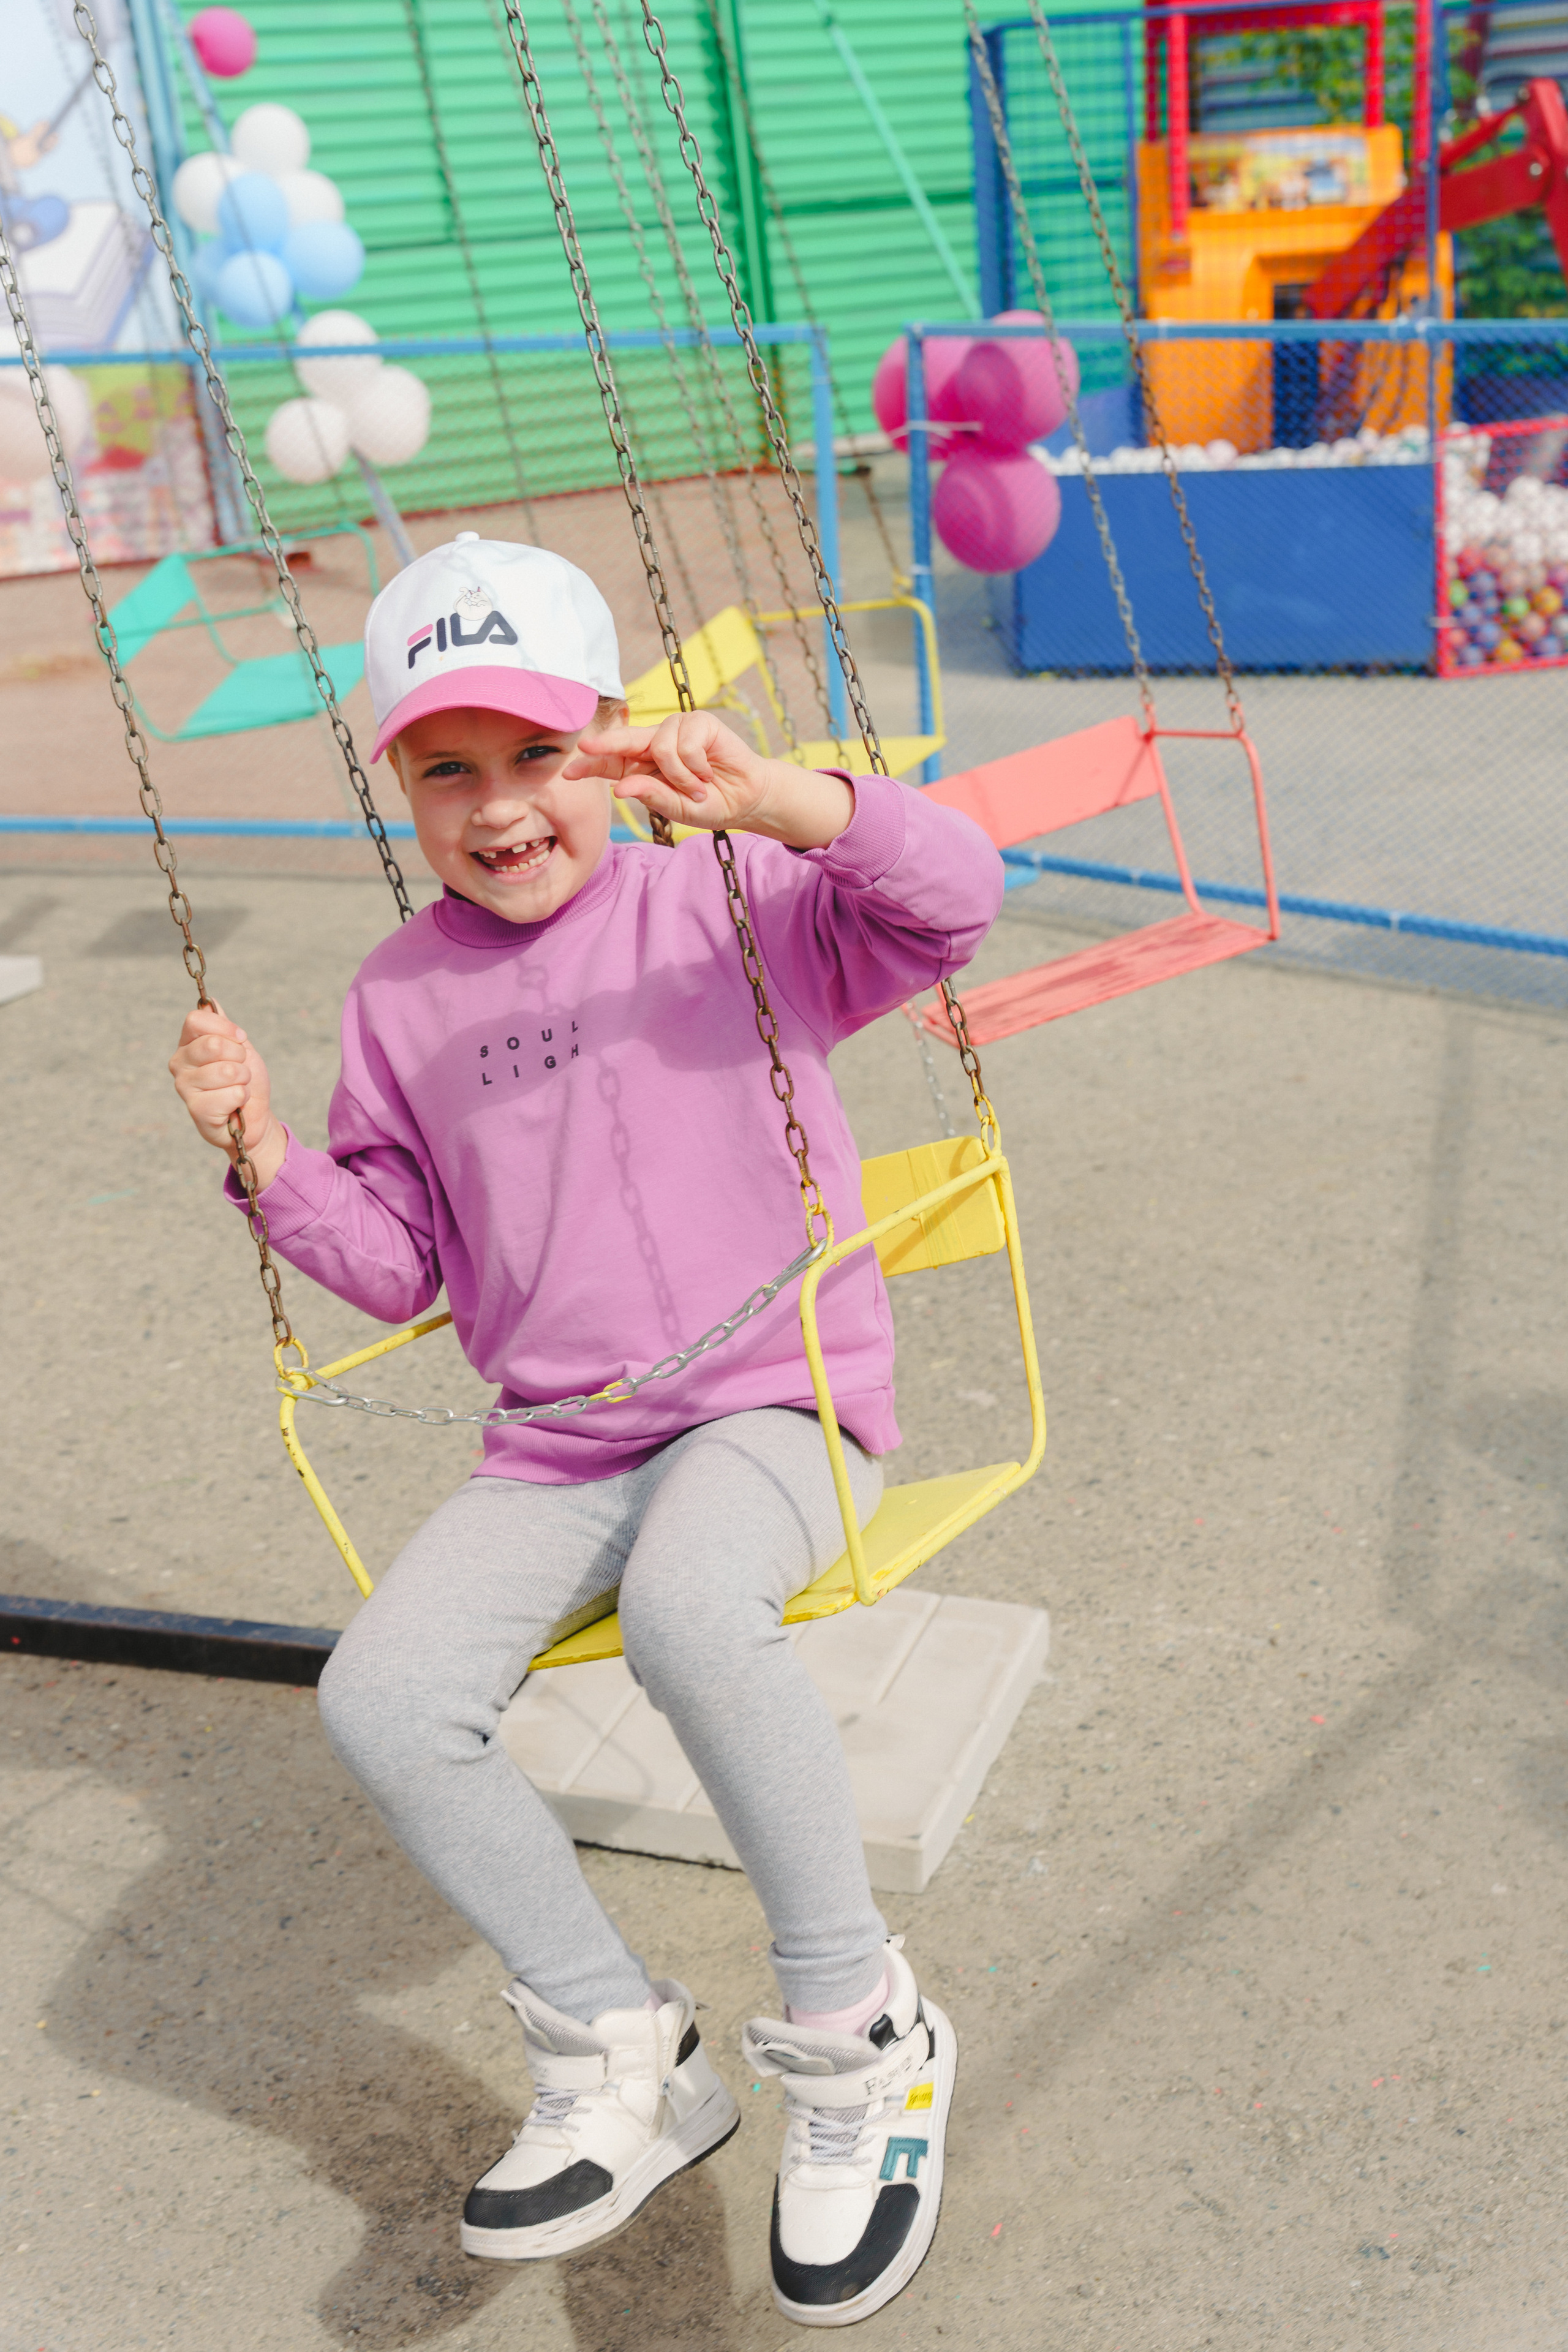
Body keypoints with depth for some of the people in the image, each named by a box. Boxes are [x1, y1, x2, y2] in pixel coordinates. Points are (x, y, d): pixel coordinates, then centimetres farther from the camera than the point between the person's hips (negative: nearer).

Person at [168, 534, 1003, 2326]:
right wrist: (269, 1154, -5)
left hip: (773, 1401, -4)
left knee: (687, 1605, -37)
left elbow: (951, 895, -15)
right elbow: (395, 1256, 13)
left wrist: (776, 801, -30)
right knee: (381, 1702, -18)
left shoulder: (726, 907, -1)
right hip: (551, 1447, 5)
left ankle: (859, 2032, -13)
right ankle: (617, 2056, 4)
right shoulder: (400, 997, 10)